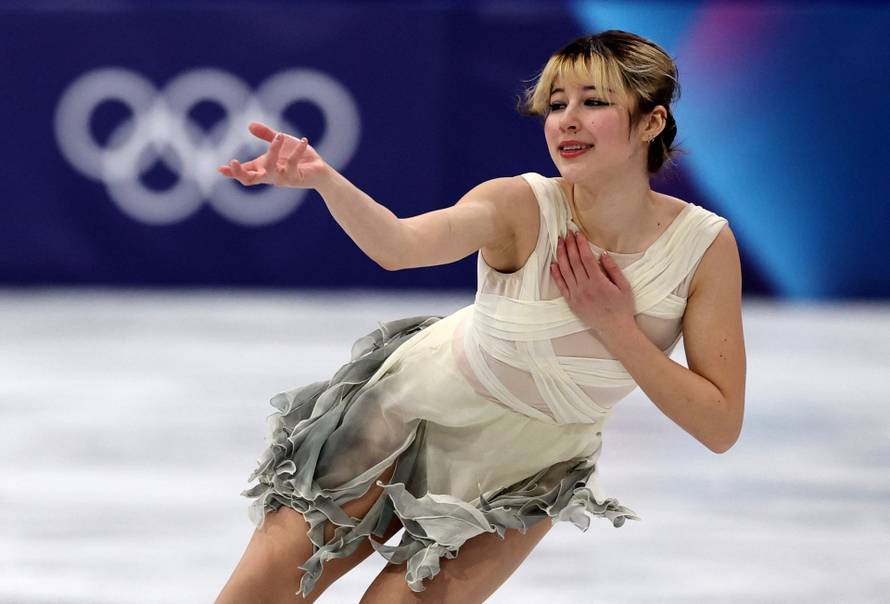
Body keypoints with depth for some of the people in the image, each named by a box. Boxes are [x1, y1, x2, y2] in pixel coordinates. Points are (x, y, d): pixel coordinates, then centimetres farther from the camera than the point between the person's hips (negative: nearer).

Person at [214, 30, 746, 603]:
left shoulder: (704, 245, -21)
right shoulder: (521, 207, -25)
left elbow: (721, 426, -18)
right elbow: (402, 245, -45)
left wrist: (616, 329, -28)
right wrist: (322, 179, -64)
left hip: (523, 476, 1)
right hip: (419, 404, -1)